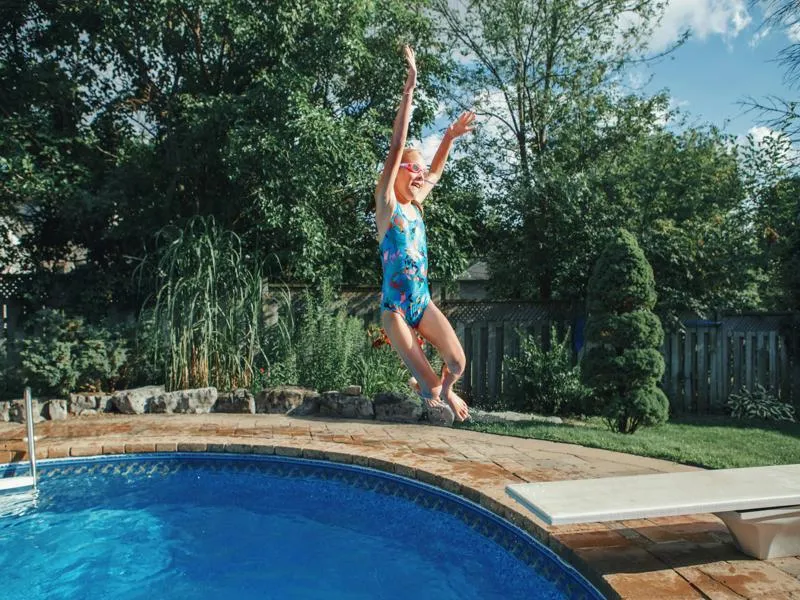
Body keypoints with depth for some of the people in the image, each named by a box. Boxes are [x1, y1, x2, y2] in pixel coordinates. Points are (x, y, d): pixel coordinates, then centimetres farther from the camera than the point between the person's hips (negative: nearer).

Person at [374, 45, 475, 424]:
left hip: (424, 303, 6)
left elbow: (436, 172, 29)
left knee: (458, 363, -4)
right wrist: (409, 88, -19)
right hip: (395, 308, -5)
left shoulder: (416, 205, 10)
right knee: (430, 385, -15)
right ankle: (432, 392, 18)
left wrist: (449, 138, 27)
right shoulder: (387, 204, -7)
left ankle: (443, 390, 26)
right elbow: (397, 148, -15)